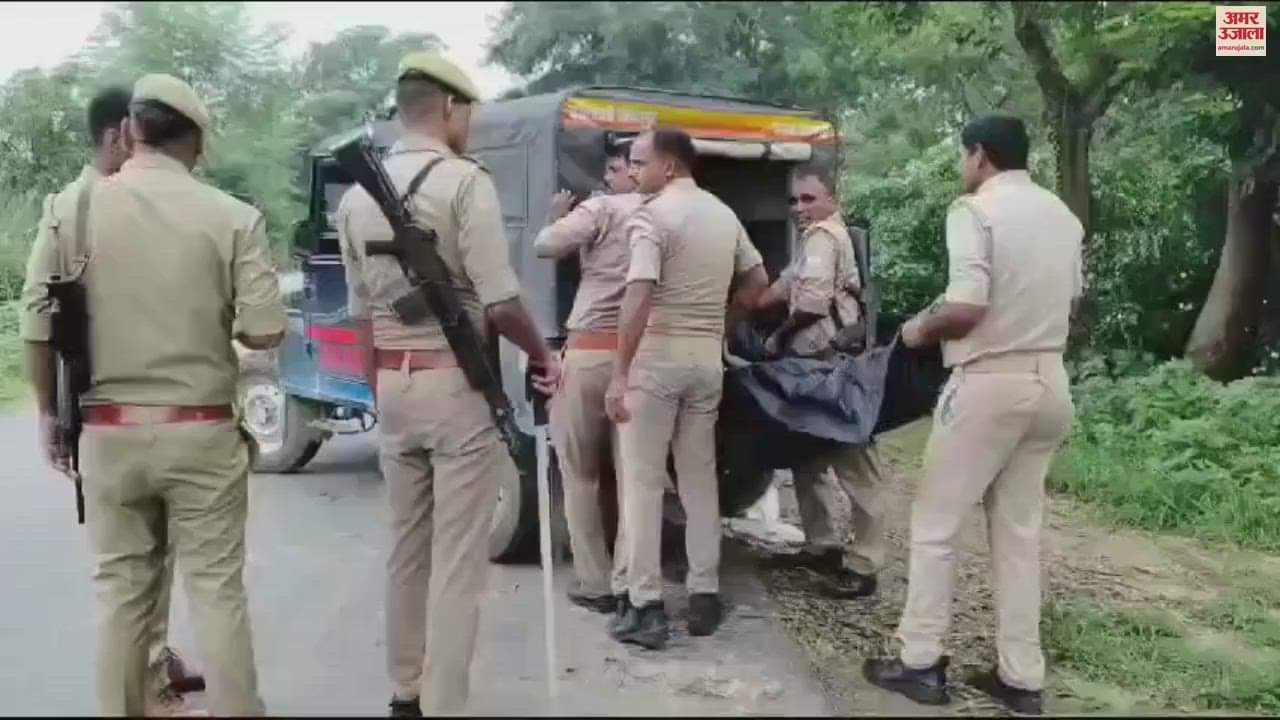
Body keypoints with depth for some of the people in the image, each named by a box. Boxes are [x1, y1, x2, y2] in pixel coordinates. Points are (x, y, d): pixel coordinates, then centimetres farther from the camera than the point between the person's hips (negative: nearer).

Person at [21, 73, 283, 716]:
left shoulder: (77, 208, -3)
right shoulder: (231, 216, -7)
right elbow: (265, 331, -10)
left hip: (108, 431, 2)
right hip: (201, 431, -1)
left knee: (120, 590, 13)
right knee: (217, 590, 7)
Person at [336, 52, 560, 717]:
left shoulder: (358, 195, 8)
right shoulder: (464, 180, -12)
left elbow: (361, 309, 10)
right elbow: (499, 300, -16)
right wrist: (543, 356, 0)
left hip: (390, 382, 7)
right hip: (457, 380, -7)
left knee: (406, 546, 17)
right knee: (457, 558, 1)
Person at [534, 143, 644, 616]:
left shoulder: (602, 210, -5)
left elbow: (544, 245, -11)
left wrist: (558, 216, 11)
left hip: (591, 350, -4)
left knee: (580, 475, 9)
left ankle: (595, 585, 11)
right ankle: (628, 585, 10)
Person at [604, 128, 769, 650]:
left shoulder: (652, 216, -12)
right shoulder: (724, 214, 12)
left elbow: (639, 299, -22)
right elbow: (758, 281, 19)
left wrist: (619, 375, -21)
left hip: (657, 356, -7)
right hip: (708, 359, 7)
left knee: (643, 482, -1)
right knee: (700, 478, 14)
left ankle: (647, 607, 0)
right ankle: (704, 595, 18)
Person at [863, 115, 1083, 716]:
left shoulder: (975, 209, -12)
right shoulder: (1062, 215, 12)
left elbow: (966, 310, -21)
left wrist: (920, 329, -2)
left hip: (989, 383, -7)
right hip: (1049, 382, 7)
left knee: (936, 524, 5)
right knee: (1020, 530, 13)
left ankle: (920, 662, 12)